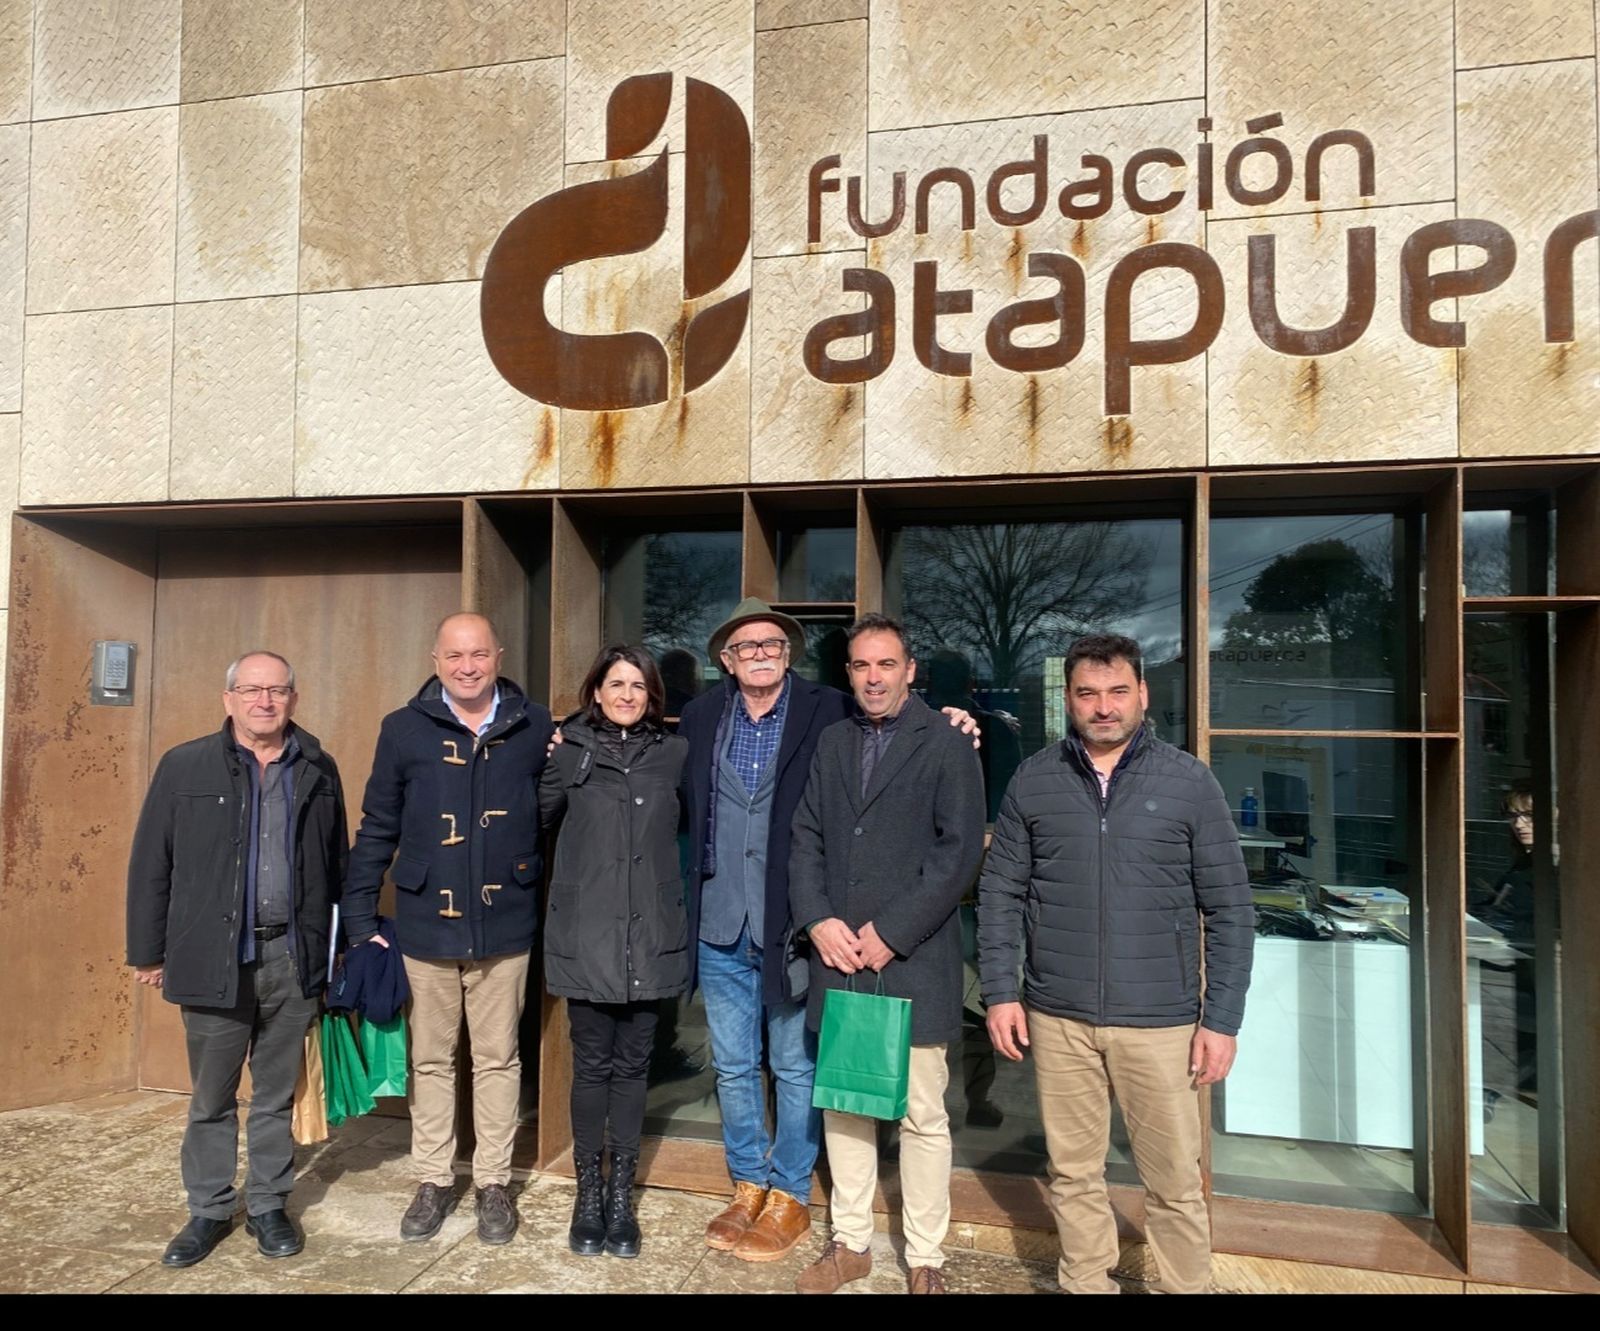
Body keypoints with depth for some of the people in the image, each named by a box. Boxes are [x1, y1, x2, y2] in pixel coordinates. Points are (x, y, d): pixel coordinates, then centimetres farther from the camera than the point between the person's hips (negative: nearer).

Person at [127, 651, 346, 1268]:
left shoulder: (318, 770, 4)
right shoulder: (184, 767, -1)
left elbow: (336, 863, 8)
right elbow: (151, 865, 1)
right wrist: (148, 951, 2)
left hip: (293, 957, 1)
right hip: (214, 957, -1)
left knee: (276, 1096, 13)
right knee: (211, 1098, 12)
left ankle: (268, 1206, 29)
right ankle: (208, 1211, 29)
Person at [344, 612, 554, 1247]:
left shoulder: (535, 728, -3)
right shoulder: (404, 729, -3)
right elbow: (376, 830, 1)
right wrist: (361, 920, 1)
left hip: (504, 927, 0)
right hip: (426, 926, 1)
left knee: (498, 1059, 12)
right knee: (431, 1059, 15)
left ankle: (494, 1182, 29)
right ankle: (433, 1181, 32)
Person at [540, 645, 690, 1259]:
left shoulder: (674, 754, 4)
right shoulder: (568, 751, 1)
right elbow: (538, 819, 4)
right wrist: (551, 760, -5)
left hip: (650, 936, 1)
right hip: (587, 935, -1)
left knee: (632, 1064, 11)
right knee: (592, 1064, 9)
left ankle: (621, 1192, 27)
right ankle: (588, 1189, 27)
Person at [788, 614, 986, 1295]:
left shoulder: (947, 746, -3)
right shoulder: (832, 742, 12)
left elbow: (960, 853, -9)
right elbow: (806, 839, 10)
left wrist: (890, 933, -13)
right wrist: (818, 920, -5)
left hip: (913, 959, -4)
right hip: (838, 956, 4)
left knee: (922, 1116, 4)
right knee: (842, 1104, 14)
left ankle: (925, 1258, 22)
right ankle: (850, 1240, 30)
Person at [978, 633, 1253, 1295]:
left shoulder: (1190, 782, -3)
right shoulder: (1033, 781, 1)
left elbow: (1229, 909, -1)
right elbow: (1000, 892, 4)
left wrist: (1222, 1018, -4)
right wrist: (1001, 992, -1)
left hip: (1161, 1020, -1)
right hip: (1058, 1018, 2)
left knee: (1175, 1183, 9)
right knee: (1073, 1173, 15)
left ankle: (1188, 1288, 32)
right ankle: (1085, 1285, 35)